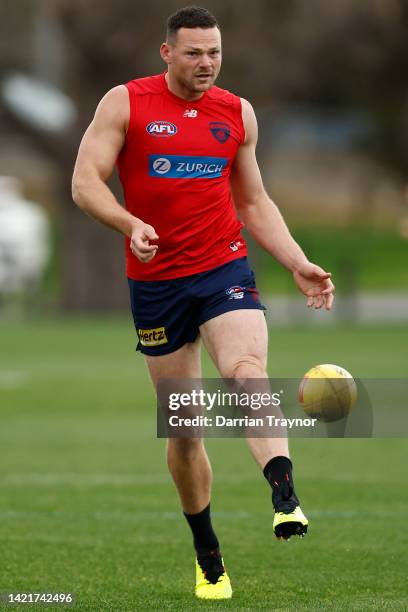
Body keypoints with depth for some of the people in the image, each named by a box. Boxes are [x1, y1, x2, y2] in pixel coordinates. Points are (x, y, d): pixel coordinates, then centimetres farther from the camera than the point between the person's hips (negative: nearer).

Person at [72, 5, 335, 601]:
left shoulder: (238, 113, 9)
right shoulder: (125, 104, -1)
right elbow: (85, 182, -8)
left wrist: (300, 266, 7)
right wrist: (131, 223, -26)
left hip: (225, 269, 1)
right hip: (156, 281, -1)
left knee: (247, 371, -29)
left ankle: (286, 499, -45)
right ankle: (208, 558, 20)